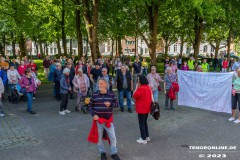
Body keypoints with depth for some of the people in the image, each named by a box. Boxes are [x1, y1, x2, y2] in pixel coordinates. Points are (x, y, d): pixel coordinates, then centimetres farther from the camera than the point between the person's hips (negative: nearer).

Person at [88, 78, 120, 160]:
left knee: (113, 137, 7)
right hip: (98, 120, 0)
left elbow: (117, 104, 0)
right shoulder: (94, 95, -5)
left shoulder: (111, 94, -5)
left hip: (109, 120, 0)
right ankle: (102, 152, 35)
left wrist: (110, 104, -21)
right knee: (99, 137, 12)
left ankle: (114, 153, 28)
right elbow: (90, 106, 3)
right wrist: (93, 114, -10)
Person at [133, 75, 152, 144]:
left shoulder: (140, 88, -22)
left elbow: (134, 95, -16)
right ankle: (147, 136, 29)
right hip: (147, 108, 9)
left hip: (141, 109, -9)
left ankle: (143, 139, 10)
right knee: (145, 122, 21)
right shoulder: (148, 87, 5)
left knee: (141, 123, 3)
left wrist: (136, 88, -8)